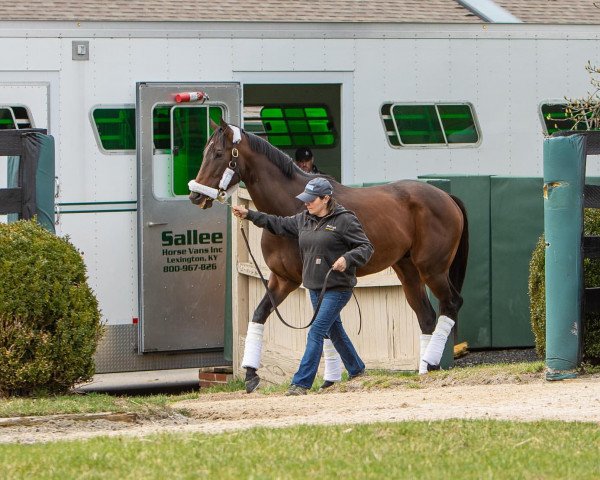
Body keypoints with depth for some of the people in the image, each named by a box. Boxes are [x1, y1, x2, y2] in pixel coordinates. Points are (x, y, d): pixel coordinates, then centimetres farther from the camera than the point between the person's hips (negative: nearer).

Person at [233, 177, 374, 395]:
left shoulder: (345, 220, -13)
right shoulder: (304, 219, 7)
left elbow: (366, 247, -13)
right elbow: (279, 224, 18)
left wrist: (347, 259, -30)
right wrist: (249, 214, 14)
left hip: (337, 288, -8)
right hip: (315, 287, 8)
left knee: (316, 332, -12)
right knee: (334, 330, 20)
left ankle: (301, 383, -13)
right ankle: (356, 370, 37)